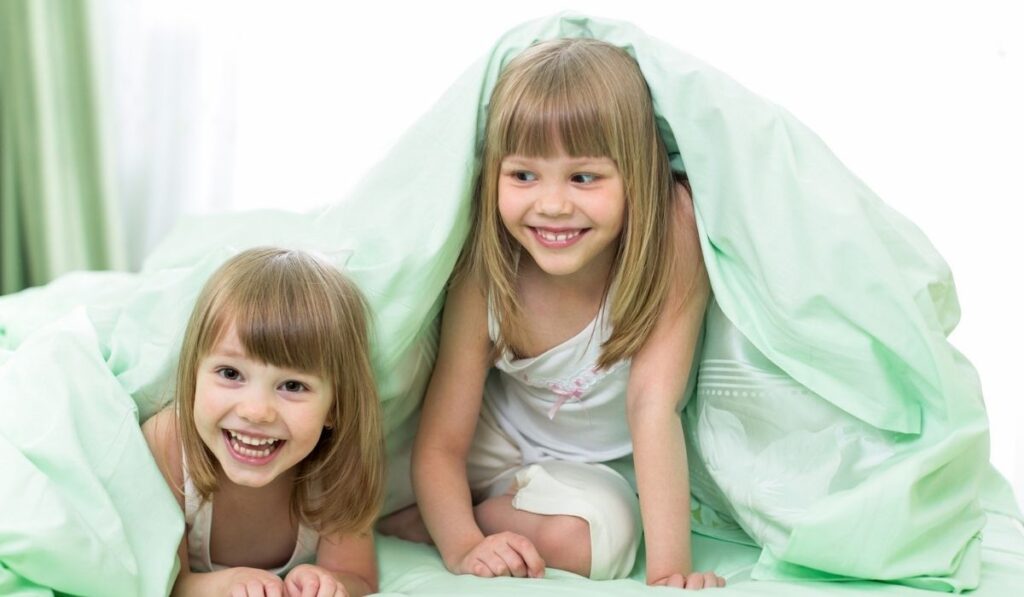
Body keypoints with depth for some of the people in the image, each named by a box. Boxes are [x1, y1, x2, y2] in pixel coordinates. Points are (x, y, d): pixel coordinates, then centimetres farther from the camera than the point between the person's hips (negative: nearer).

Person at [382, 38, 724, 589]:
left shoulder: (670, 235, -30)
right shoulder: (484, 277, -25)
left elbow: (653, 403, -34)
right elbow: (440, 445, -20)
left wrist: (669, 569, -41)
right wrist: (462, 546, -38)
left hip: (599, 466, 0)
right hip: (497, 437, 1)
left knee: (586, 535, -32)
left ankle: (409, 520, -10)